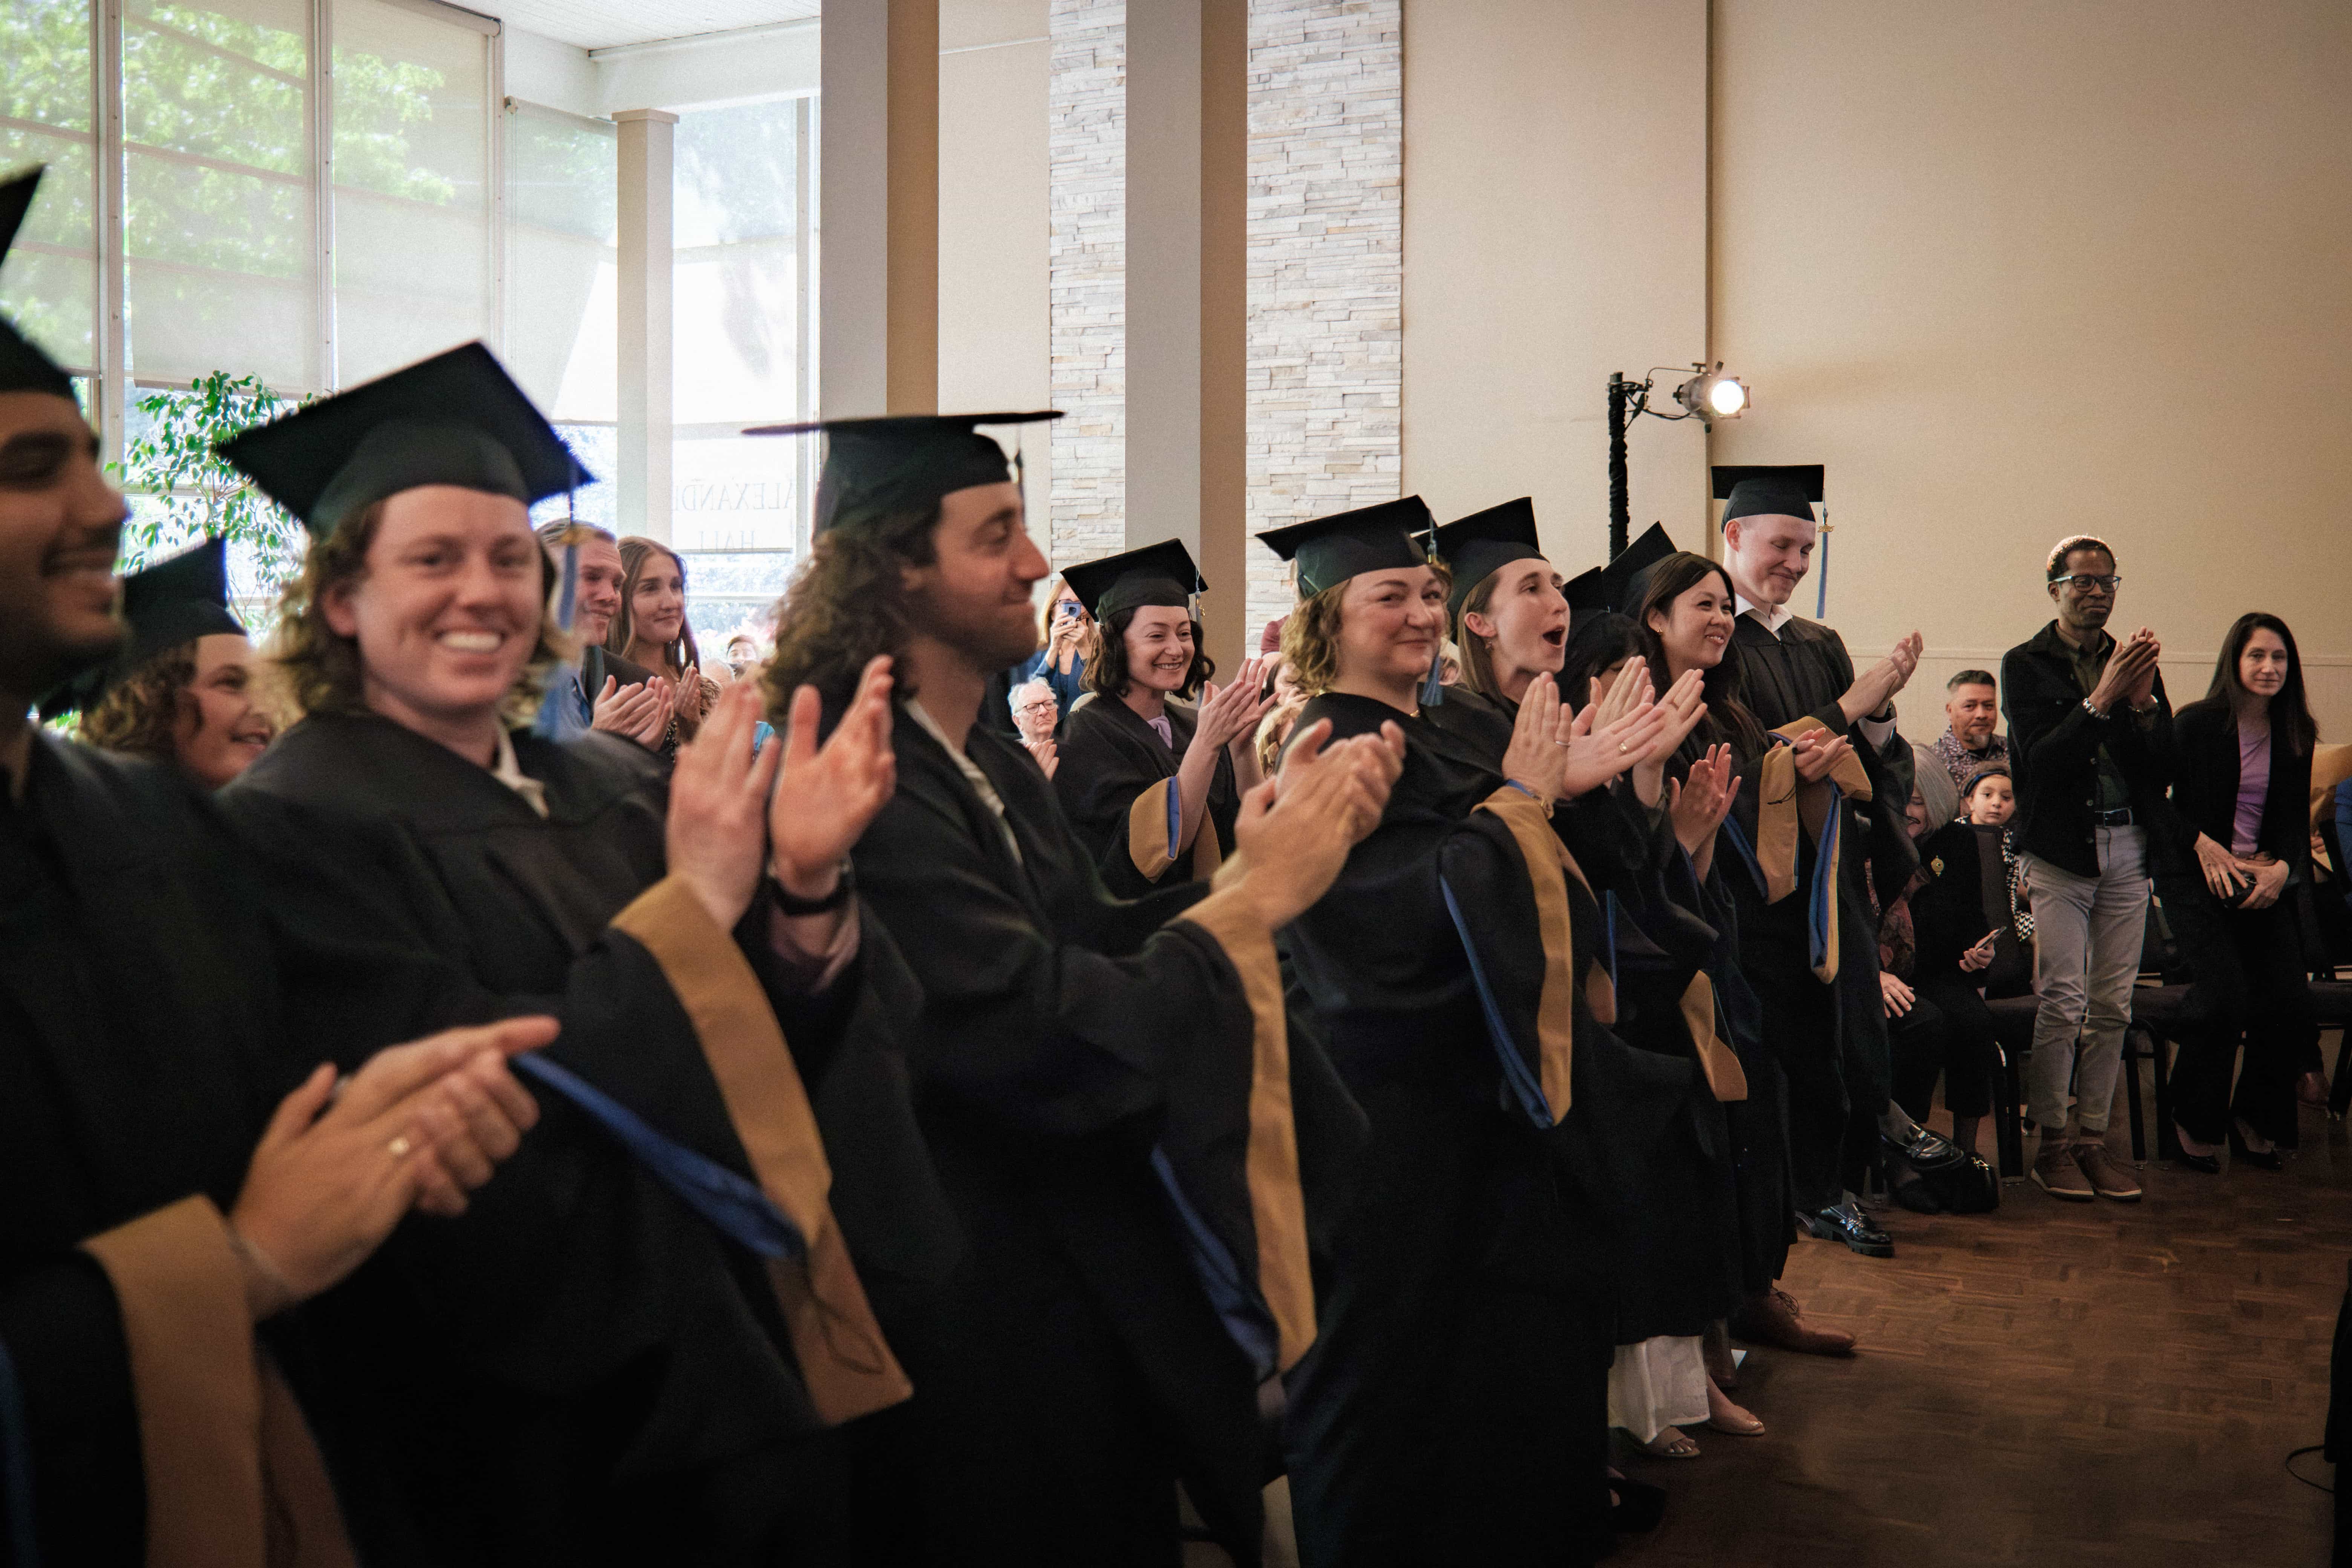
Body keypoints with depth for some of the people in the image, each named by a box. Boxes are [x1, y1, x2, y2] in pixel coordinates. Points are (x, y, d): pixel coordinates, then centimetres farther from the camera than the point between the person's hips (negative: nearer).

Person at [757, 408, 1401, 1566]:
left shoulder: (989, 769, 6)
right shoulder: (866, 792, -24)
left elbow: (1095, 947, 3)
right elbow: (1059, 1042, -27)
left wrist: (1255, 865, -11)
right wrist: (1256, 894, -19)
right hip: (989, 1329, -9)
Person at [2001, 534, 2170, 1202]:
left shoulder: (2134, 662, 13)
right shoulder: (2026, 664, 1)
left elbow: (2164, 770, 6)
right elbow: (2041, 761, -12)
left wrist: (2144, 703, -10)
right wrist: (2102, 699, -20)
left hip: (2127, 851, 4)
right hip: (2059, 851, -4)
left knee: (2113, 1006, 4)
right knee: (2061, 1004, -8)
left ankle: (2093, 1137, 12)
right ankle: (2052, 1143, 2)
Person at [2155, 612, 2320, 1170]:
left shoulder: (2296, 737, 8)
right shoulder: (2195, 724, -5)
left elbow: (2296, 820, 10)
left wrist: (2283, 868, -8)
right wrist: (2203, 846, -15)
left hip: (2264, 881, 4)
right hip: (2197, 878, -4)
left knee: (2290, 1000, -10)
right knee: (2224, 1000, -20)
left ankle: (2256, 1122, 13)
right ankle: (2197, 1124, 3)